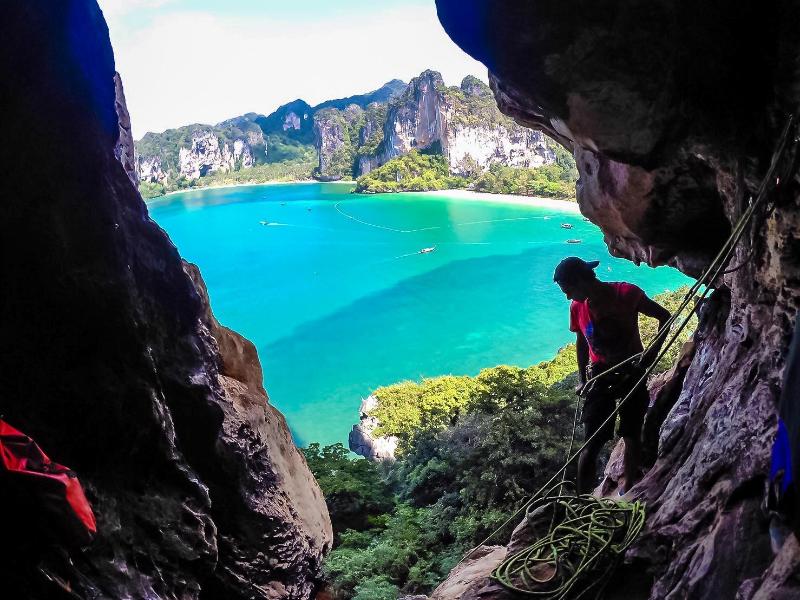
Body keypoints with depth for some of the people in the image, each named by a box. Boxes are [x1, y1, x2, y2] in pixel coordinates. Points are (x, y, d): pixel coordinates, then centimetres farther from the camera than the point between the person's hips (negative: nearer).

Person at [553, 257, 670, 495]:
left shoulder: (626, 294, -16)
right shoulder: (577, 307, -3)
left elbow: (664, 317, -4)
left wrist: (653, 351, -15)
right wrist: (583, 380, 14)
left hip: (632, 373, -2)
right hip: (600, 375, 2)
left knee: (632, 436, 8)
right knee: (592, 444, -5)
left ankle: (629, 486, 27)